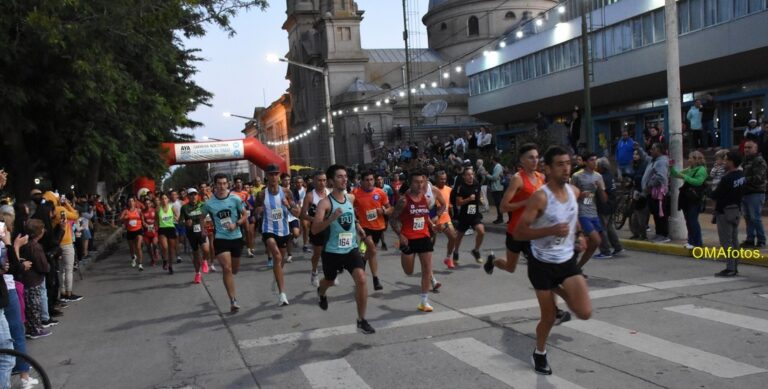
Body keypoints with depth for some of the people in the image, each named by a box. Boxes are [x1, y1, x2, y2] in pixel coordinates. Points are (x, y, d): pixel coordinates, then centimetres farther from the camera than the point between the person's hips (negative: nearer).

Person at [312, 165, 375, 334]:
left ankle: (361, 320, -6)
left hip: (351, 248, 3)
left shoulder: (351, 198, 3)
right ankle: (321, 293, 60)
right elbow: (314, 230, -25)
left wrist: (357, 224, 10)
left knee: (361, 279, -17)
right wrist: (332, 218, -38)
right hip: (332, 251, -3)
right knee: (329, 281, 20)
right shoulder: (325, 203, -16)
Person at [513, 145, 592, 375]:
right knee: (549, 317, 7)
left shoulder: (574, 192, -1)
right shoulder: (541, 197, -21)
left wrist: (579, 234, 4)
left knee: (585, 313, -9)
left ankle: (560, 291, 22)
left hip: (567, 260, 5)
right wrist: (551, 230, -31)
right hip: (542, 264, -5)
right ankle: (540, 353, 37)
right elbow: (518, 232, -22)